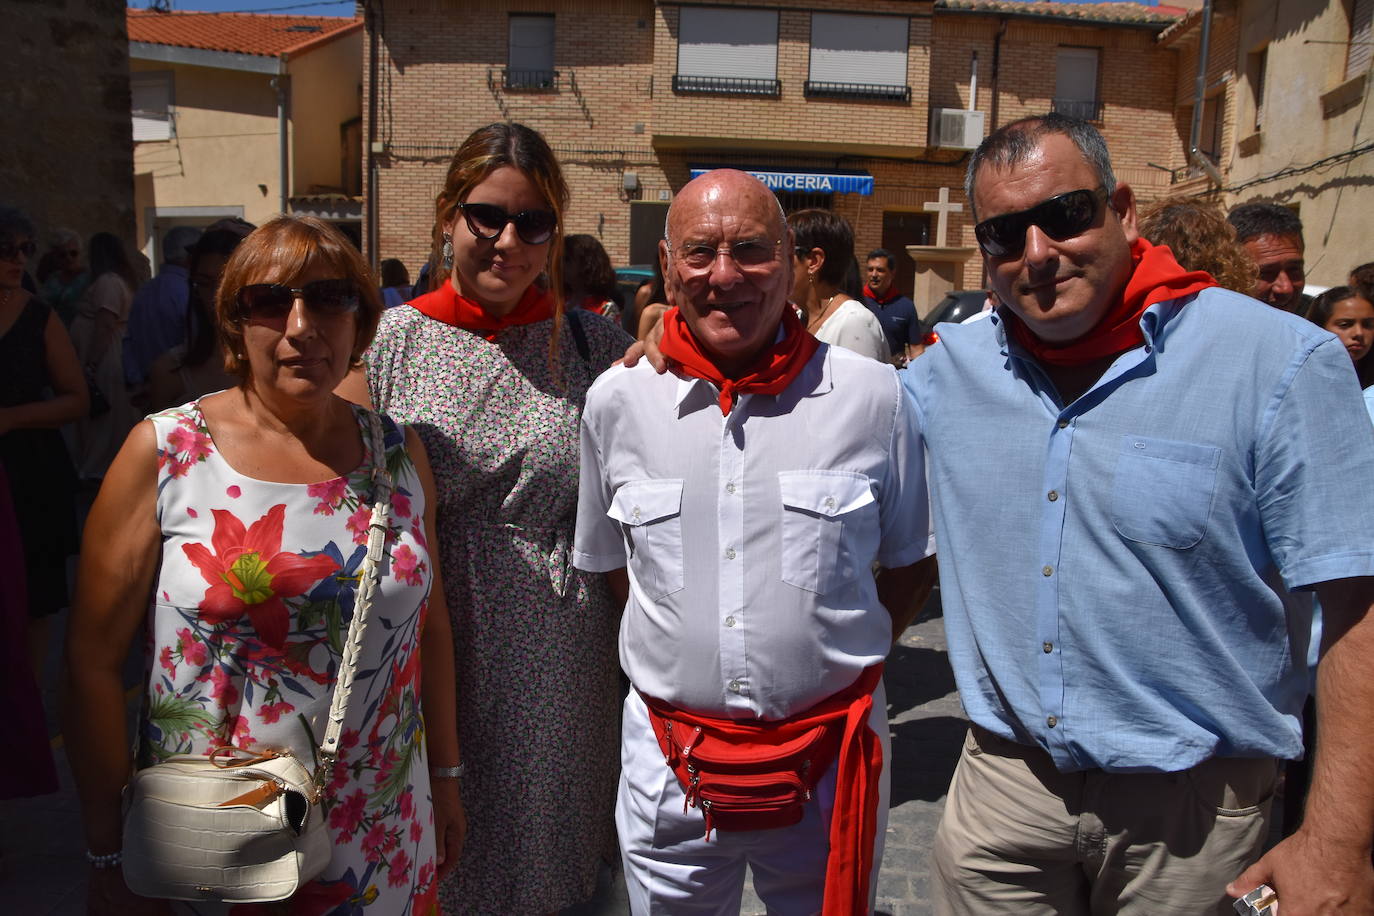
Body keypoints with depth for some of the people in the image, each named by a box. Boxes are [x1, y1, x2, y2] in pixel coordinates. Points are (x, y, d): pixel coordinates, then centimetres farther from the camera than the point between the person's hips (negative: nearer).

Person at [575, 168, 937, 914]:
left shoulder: (871, 396, -8)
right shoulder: (615, 402, -2)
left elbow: (912, 558, 6)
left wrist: (846, 656, 0)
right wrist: (681, 649, 5)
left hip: (831, 756, -1)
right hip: (669, 762, 1)